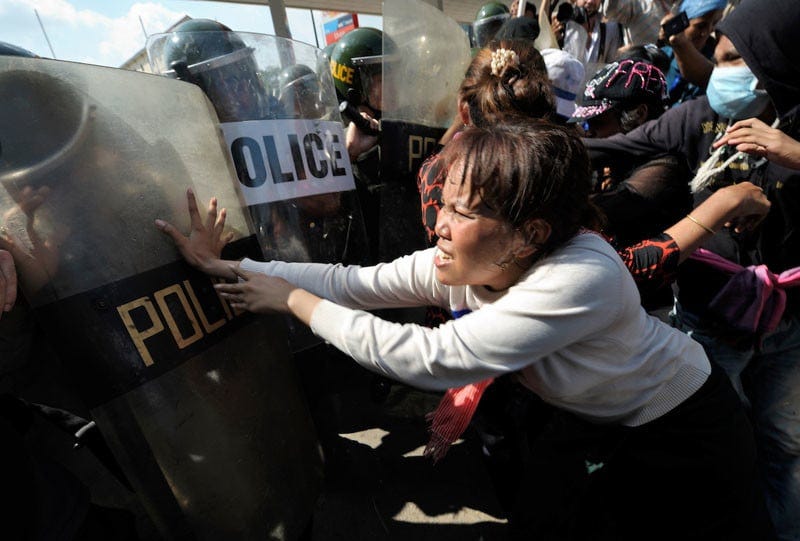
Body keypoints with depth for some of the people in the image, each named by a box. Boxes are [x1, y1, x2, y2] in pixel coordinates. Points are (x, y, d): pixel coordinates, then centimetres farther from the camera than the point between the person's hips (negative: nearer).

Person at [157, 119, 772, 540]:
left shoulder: (581, 278, -40)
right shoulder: (462, 263, -21)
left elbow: (431, 358, -42)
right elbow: (352, 281, -20)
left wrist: (294, 300, -34)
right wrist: (226, 267, -22)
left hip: (683, 424, -4)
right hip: (588, 420, 5)